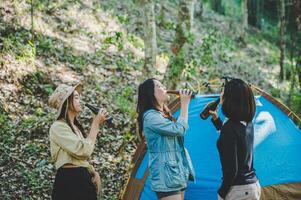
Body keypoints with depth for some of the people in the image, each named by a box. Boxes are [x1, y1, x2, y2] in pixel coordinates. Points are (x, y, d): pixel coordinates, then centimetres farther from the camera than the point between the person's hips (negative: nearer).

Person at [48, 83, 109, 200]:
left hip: (84, 179, 9)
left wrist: (93, 172, 6)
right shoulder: (58, 127, -10)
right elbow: (84, 150, -20)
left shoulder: (75, 127, 19)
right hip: (69, 181, -9)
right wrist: (96, 123, -12)